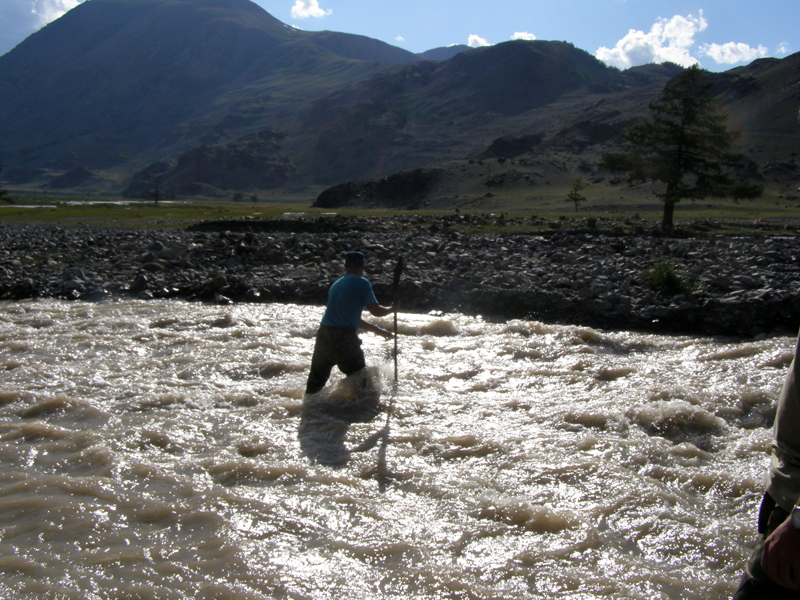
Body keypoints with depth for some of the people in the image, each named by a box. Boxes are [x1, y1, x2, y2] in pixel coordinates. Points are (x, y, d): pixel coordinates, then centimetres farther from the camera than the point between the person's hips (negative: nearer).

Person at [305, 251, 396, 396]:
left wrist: (378, 330, 32)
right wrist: (391, 309, 12)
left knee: (316, 379, 18)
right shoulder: (361, 283, -1)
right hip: (344, 338, -7)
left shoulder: (336, 284, 23)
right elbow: (375, 311, -9)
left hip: (324, 335, 7)